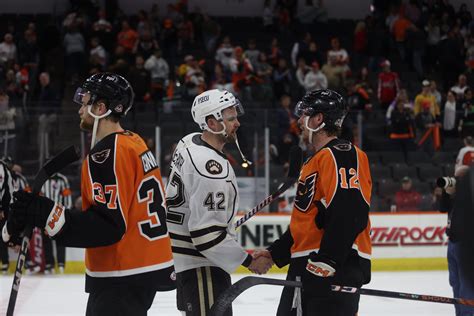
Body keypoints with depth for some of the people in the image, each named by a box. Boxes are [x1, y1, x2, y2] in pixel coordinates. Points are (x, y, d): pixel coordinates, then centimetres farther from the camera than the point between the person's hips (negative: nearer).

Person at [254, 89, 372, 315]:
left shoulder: (341, 155, -12)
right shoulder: (314, 161, 22)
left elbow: (349, 214, -24)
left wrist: (325, 261, -27)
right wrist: (274, 253, 24)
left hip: (336, 268, -11)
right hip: (305, 266, 11)